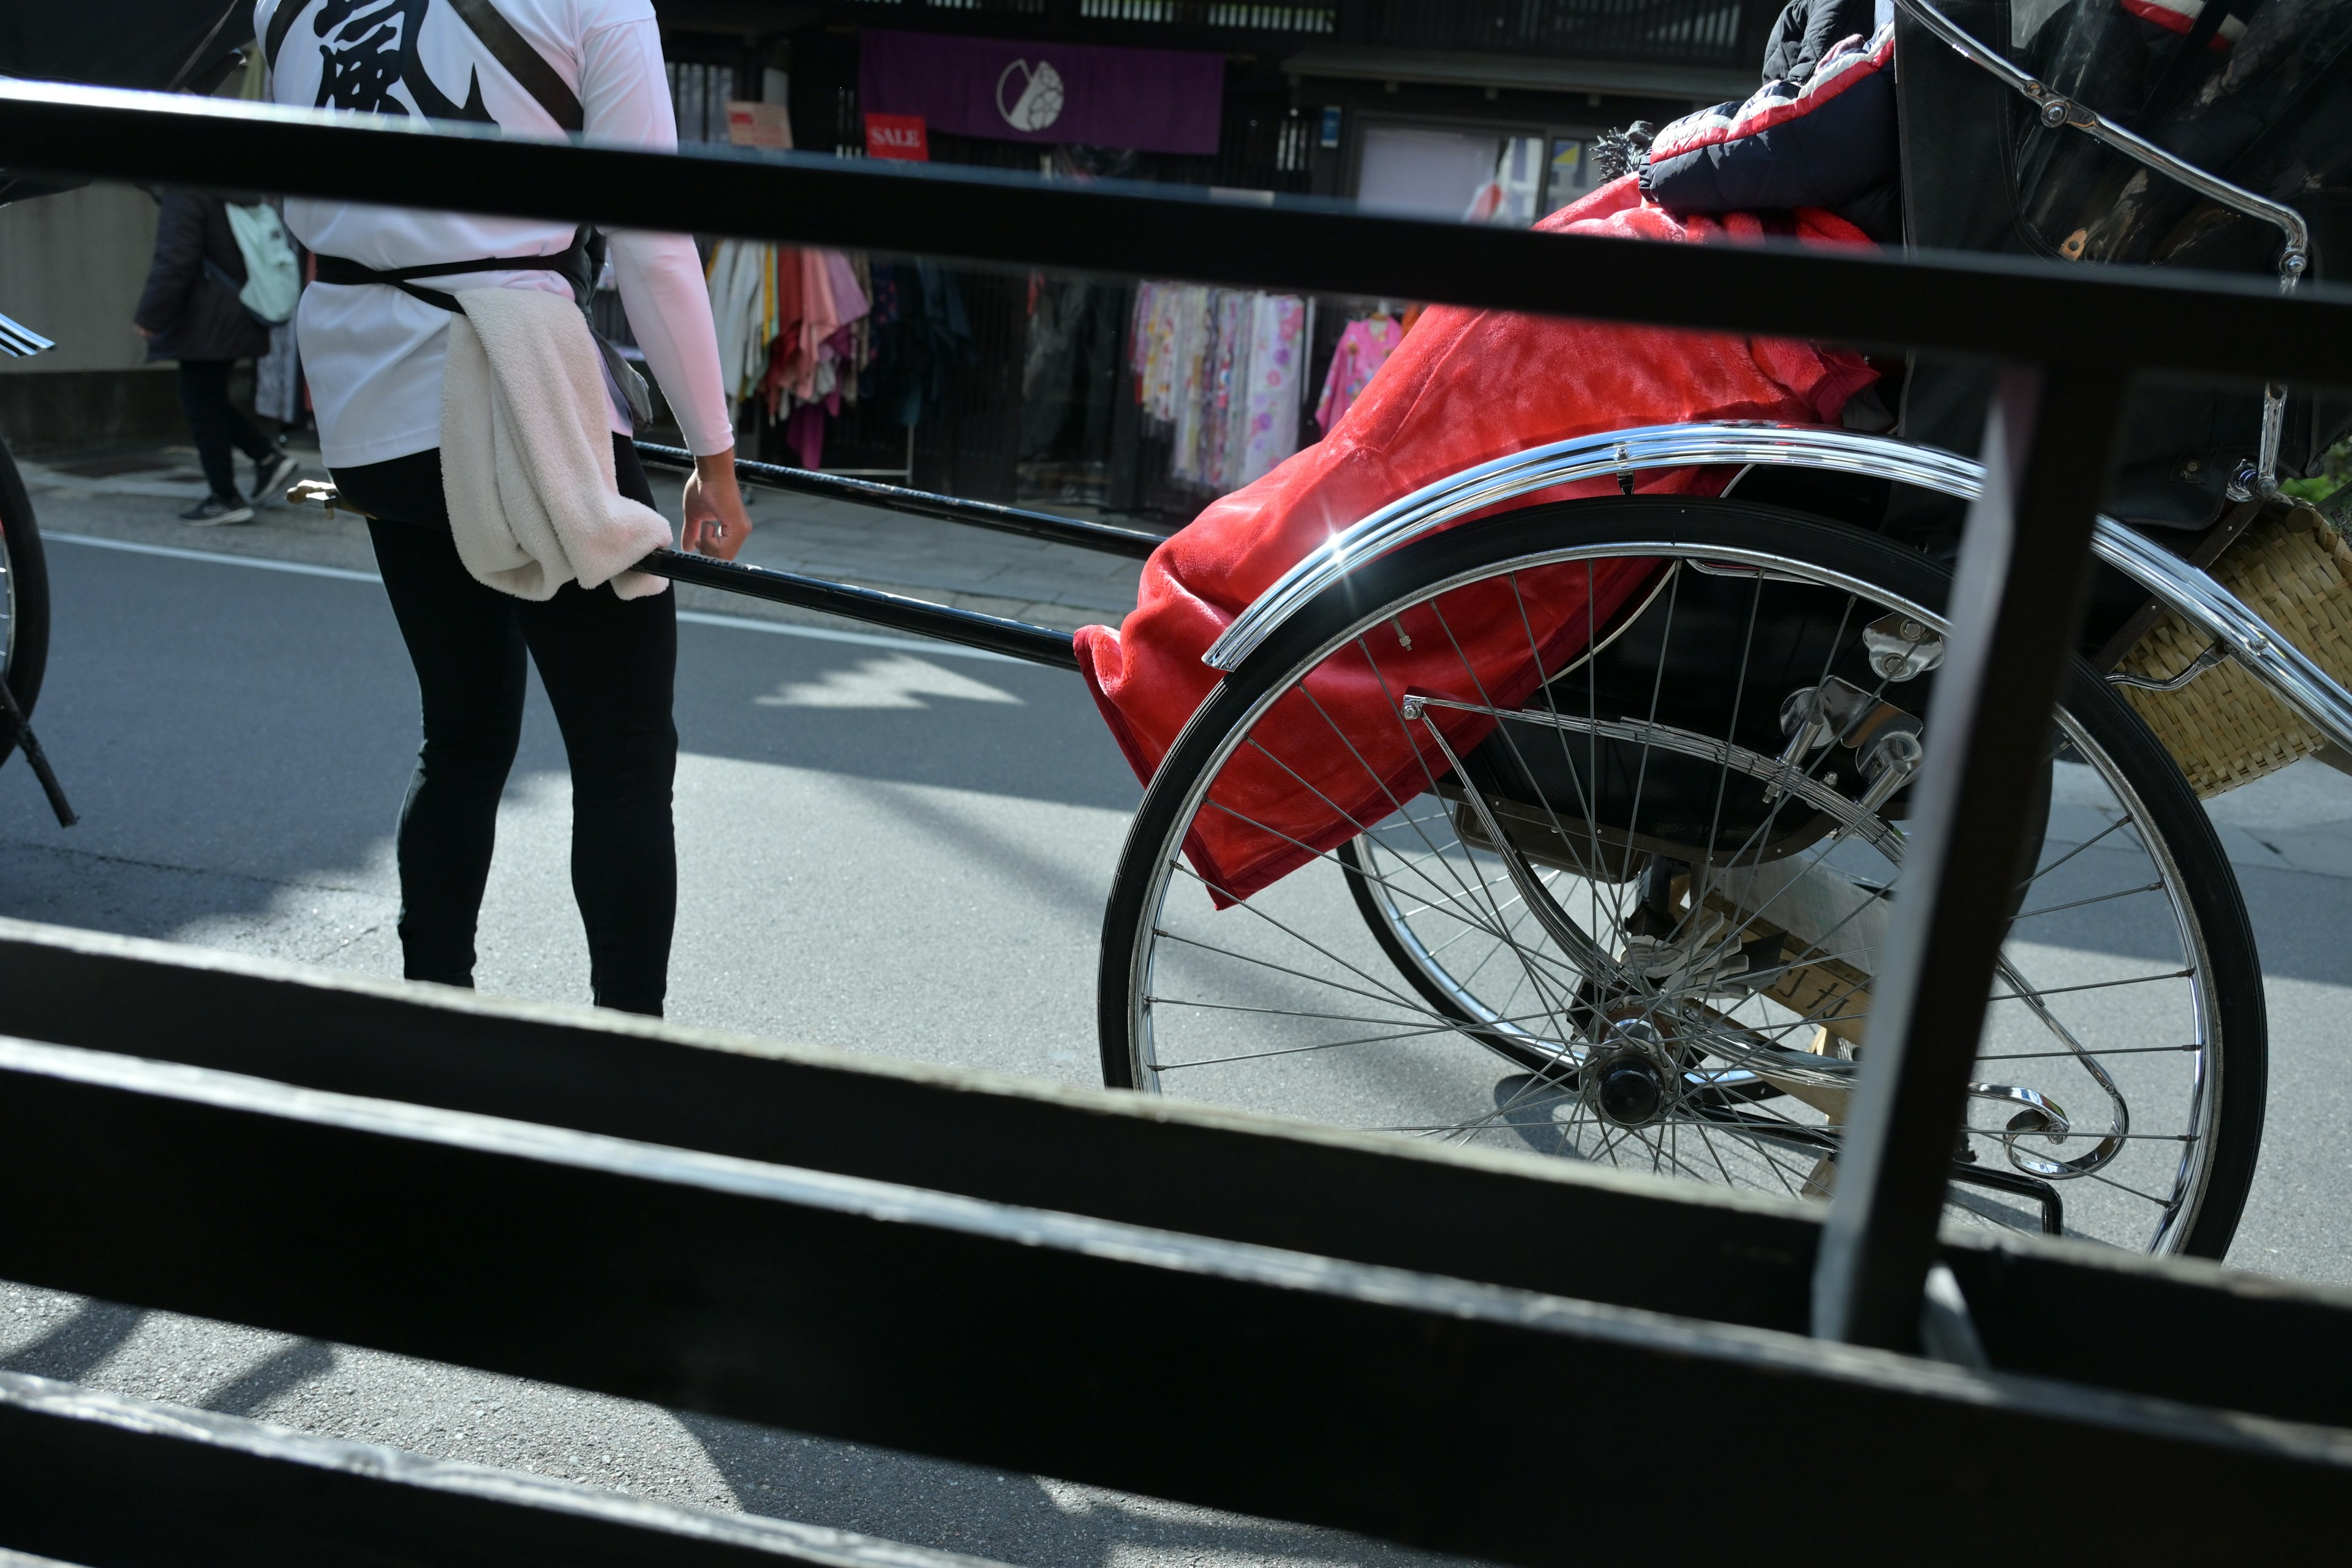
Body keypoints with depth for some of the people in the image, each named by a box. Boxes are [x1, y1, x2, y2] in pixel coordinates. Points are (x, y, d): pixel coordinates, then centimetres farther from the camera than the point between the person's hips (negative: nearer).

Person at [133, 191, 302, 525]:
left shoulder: (185, 197, -15)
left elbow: (175, 263, -19)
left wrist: (149, 317, -11)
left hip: (206, 324, -9)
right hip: (238, 320, 9)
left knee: (201, 406, -1)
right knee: (211, 401, 18)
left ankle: (226, 499, 3)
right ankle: (269, 458, 10)